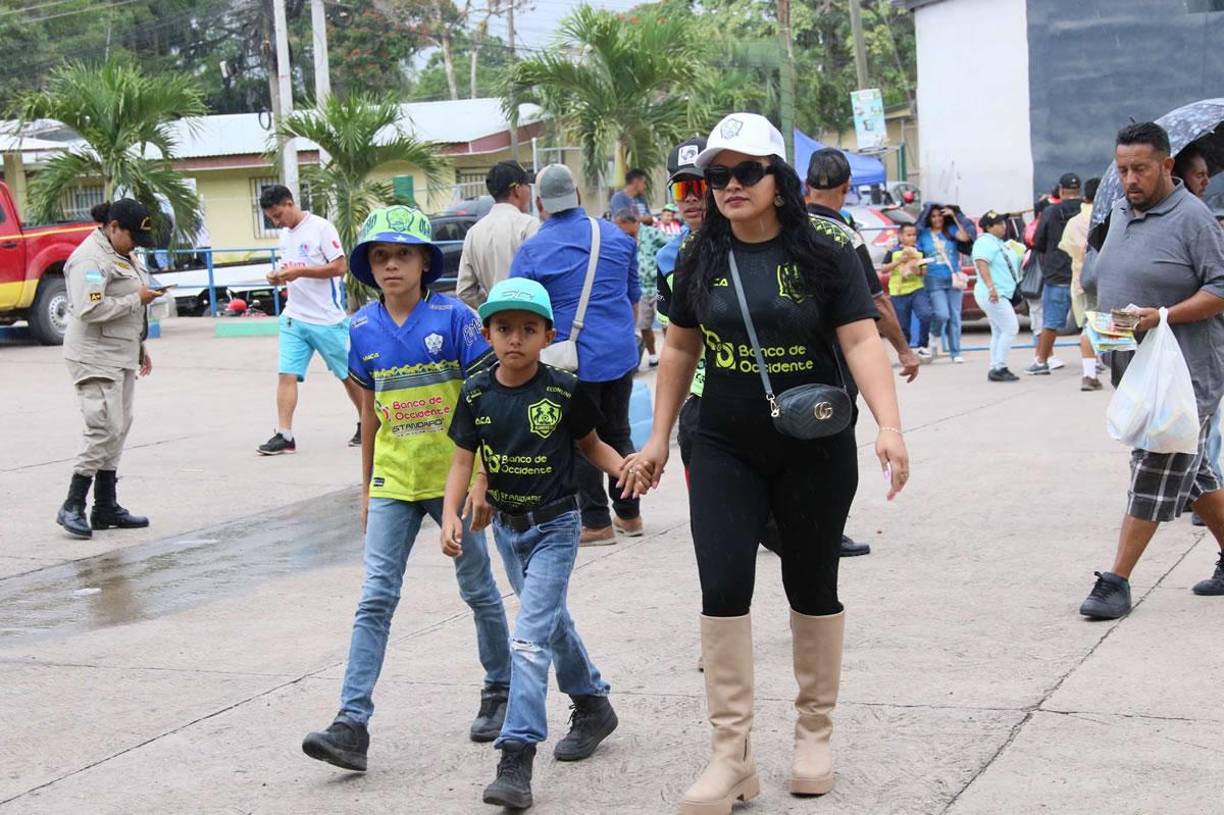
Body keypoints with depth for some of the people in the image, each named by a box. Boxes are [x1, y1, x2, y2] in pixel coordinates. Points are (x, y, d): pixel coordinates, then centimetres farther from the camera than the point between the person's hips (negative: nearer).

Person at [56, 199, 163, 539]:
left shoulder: (125, 255, 16)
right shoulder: (90, 259, -15)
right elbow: (90, 309, -26)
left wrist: (141, 348, 24)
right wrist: (136, 298, -18)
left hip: (122, 356, 10)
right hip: (95, 358, -10)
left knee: (117, 430, 10)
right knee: (104, 429, -14)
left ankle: (106, 507, 15)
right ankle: (72, 507, -8)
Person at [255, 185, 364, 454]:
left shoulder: (321, 228, -11)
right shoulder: (285, 234, 12)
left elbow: (339, 267, -15)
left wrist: (298, 272, -21)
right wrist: (279, 275, -1)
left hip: (328, 319, -6)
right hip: (294, 319, 6)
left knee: (349, 375, 8)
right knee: (286, 374, -6)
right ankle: (284, 435, -7)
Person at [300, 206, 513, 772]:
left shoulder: (453, 318, -10)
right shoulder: (365, 329, 3)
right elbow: (370, 410, 12)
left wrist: (481, 480, -14)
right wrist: (366, 488, 15)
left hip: (452, 477, -3)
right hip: (394, 484, 3)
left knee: (478, 588, 12)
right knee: (375, 598, -4)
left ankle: (500, 691, 32)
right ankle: (352, 724, -7)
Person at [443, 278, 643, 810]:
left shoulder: (565, 391, -13)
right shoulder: (476, 395, -5)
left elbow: (590, 444, 1)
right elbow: (463, 461, -2)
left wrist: (623, 467, -18)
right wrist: (450, 515, -17)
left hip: (555, 526, -5)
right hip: (506, 526, 5)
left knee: (530, 637, -14)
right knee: (550, 622, 22)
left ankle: (516, 757, -16)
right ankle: (592, 704, 44)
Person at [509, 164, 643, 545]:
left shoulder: (532, 250, -8)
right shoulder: (617, 237, 4)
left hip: (573, 360, -4)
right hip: (620, 352, 4)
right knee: (617, 433, 17)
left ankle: (596, 522, 8)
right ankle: (628, 513, 23)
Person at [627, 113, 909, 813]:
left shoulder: (824, 256, -7)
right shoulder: (702, 260, 3)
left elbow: (862, 341, -13)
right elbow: (680, 349, 11)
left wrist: (890, 426, -26)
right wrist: (660, 438, 11)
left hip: (815, 452, -2)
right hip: (725, 451, 2)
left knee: (812, 588, 10)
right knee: (722, 589, -8)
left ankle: (815, 734, 27)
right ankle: (733, 755, -1)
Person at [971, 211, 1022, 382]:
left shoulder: (999, 243, 18)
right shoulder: (985, 242, -13)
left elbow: (1009, 265, 29)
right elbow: (981, 264, -26)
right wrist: (991, 287, -35)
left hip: (1001, 294, 11)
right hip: (993, 295, -11)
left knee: (999, 332, 11)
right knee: (1011, 328, -13)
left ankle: (995, 370, 13)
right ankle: (999, 368, -12)